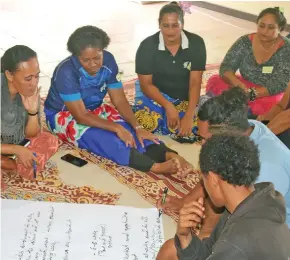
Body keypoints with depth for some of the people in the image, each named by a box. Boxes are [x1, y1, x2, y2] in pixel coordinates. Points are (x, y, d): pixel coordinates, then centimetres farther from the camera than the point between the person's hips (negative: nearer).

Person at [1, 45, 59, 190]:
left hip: (17, 143, 6)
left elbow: (30, 134, -6)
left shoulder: (30, 91, -14)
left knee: (50, 141, -11)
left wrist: (33, 111, -23)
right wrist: (17, 150, -27)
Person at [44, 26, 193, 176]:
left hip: (94, 109, 6)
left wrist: (137, 127, -24)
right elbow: (81, 116, -28)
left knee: (127, 129, -23)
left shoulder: (108, 61, -14)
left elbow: (119, 100, -10)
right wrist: (116, 127, -35)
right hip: (63, 115, -5)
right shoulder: (66, 72, -29)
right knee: (99, 137, -34)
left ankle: (169, 155, -43)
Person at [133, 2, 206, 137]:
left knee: (189, 128, -25)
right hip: (154, 94, -1)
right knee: (144, 123, -28)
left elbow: (195, 83, -14)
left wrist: (189, 115, -26)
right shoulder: (147, 46, -15)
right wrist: (168, 106, -27)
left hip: (183, 97, 1)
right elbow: (146, 84, -13)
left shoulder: (196, 43, -13)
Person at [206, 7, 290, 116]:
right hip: (245, 87, 3)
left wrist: (251, 94, -33)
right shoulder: (245, 42, -5)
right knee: (214, 82, -18)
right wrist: (239, 85, -31)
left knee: (271, 105, -38)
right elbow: (226, 67, -10)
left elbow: (280, 84, -21)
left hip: (271, 94, -3)